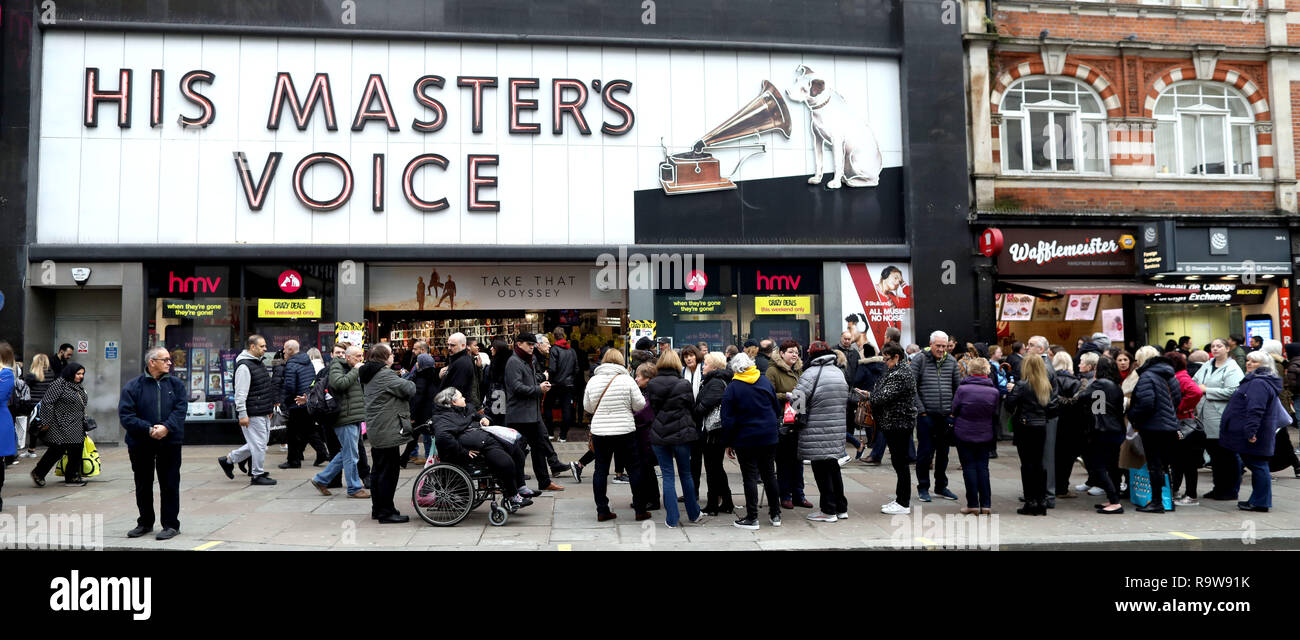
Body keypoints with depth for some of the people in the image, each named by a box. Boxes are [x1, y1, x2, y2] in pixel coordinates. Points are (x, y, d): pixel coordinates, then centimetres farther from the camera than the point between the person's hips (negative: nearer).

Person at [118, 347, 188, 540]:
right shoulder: (133, 386, -2)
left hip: (169, 442, 0)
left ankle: (171, 524, 10)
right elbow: (125, 415, -8)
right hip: (140, 444, 0)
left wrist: (166, 427, -20)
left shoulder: (176, 384, 4)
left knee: (170, 484, 2)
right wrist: (148, 429, -19)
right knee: (143, 485, 13)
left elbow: (181, 409, -5)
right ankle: (145, 523, 28)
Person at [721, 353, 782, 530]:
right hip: (769, 437, 4)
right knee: (769, 474, 13)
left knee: (750, 477, 1)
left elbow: (728, 419, -9)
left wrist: (728, 443, -2)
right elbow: (777, 408, 10)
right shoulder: (765, 381, 2)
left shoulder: (732, 388, -9)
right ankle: (775, 515, 20)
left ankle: (752, 518, 3)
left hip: (745, 439, -4)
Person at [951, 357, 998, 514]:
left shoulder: (962, 389, -14)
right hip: (985, 435, 2)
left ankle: (973, 504, 5)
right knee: (983, 467, 9)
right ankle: (986, 504, 9)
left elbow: (954, 410, -2)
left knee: (969, 467, 4)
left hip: (964, 433, -2)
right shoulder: (994, 391, -6)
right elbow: (995, 414, 4)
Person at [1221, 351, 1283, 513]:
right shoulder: (1253, 381, 19)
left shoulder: (1258, 384, -16)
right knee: (1256, 465, 14)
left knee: (1257, 466, -5)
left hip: (1253, 437, -11)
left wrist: (1250, 431, -28)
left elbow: (1255, 410, -26)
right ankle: (1257, 500, 20)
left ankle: (1260, 502, 0)